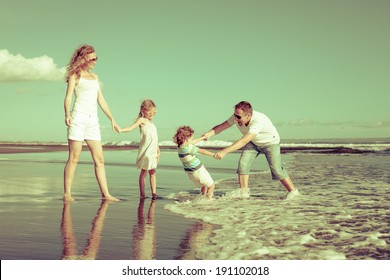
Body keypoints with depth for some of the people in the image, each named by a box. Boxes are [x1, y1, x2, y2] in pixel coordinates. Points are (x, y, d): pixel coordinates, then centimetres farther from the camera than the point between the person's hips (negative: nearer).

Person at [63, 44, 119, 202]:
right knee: (74, 157, -6)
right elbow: (68, 97, -6)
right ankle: (67, 193, -2)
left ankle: (105, 193, -1)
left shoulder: (94, 77, 22)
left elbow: (101, 100, 23)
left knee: (99, 158, -1)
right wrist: (67, 114, -25)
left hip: (93, 120, 6)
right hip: (78, 117, -6)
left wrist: (112, 119, 19)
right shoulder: (75, 76, 4)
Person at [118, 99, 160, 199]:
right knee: (144, 172, -2)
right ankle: (142, 193, 4)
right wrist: (121, 130, -35)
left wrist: (158, 150, 23)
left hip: (153, 151, 7)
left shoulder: (151, 122, 20)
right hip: (145, 150, -7)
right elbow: (131, 127, -17)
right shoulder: (141, 120, -2)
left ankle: (154, 193, 9)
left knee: (152, 172, 7)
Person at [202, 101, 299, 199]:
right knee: (243, 164, -12)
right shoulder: (237, 117, -24)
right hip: (253, 143, 5)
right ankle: (244, 192, -1)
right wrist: (209, 133, -41)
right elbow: (221, 126, -19)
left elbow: (244, 141, -50)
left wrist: (224, 152, -55)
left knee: (276, 169, -12)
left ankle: (293, 191, 7)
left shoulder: (258, 121, -43)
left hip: (270, 143, -5)